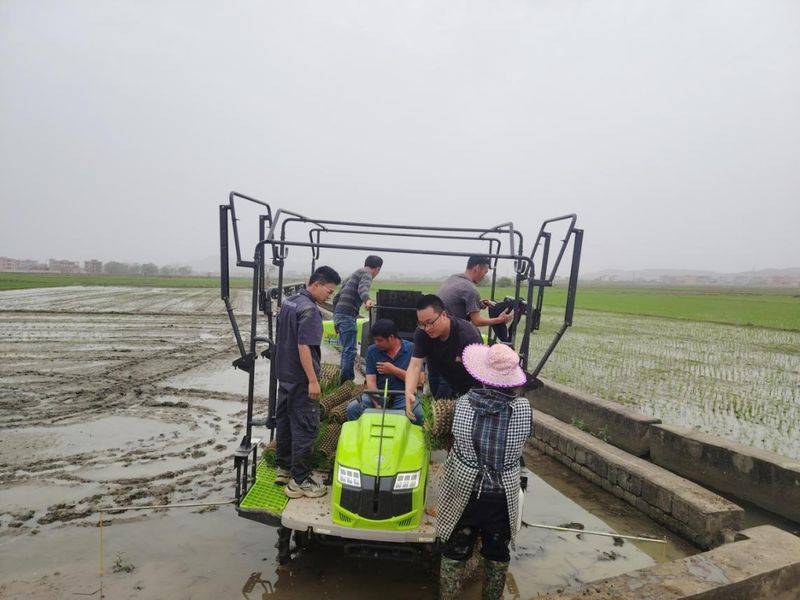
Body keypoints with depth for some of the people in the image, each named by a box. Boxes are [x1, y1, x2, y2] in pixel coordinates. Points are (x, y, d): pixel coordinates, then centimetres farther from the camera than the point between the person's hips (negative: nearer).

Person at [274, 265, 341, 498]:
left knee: (284, 421, 17)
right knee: (305, 427, -2)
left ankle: (283, 469, 29)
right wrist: (313, 380, -21)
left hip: (284, 376, 10)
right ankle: (299, 481, 5)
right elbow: (303, 347, -24)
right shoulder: (309, 310, -20)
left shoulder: (288, 302, 9)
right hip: (301, 379, -10)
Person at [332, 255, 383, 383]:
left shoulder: (353, 274, 27)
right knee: (350, 350, -8)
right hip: (348, 315, -10)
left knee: (346, 349, 17)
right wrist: (367, 300, -45)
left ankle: (344, 382, 23)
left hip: (338, 313, 10)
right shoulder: (366, 274, -1)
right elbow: (362, 288, -26)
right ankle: (347, 381, -8)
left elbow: (336, 297, 28)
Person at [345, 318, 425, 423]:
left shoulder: (411, 349, -2)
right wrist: (377, 405, -22)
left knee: (417, 414, -31)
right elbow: (371, 381, -7)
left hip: (403, 395, -2)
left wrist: (394, 370, -13)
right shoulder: (372, 351, 2)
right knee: (353, 408, -23)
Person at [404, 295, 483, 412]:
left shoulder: (468, 335, -33)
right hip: (448, 383, 4)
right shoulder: (422, 333, -20)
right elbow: (415, 365, -26)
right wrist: (409, 392, -44)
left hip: (472, 386, -4)